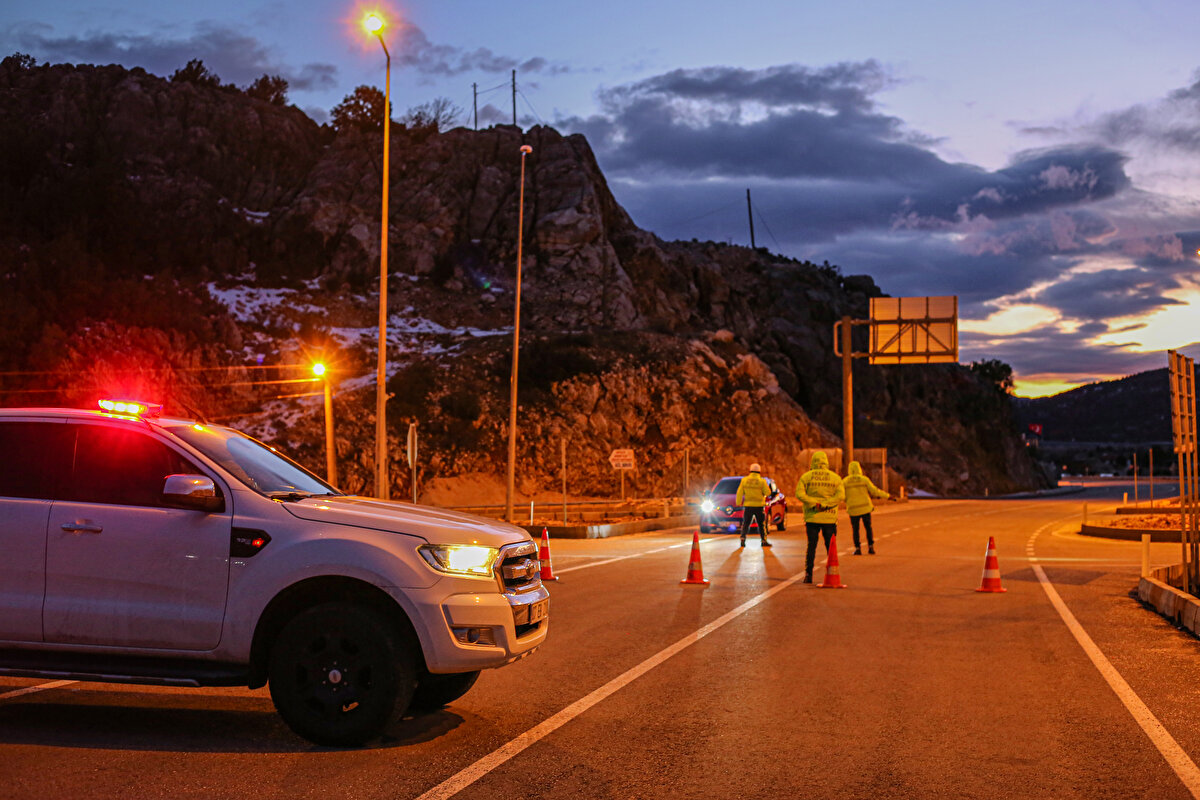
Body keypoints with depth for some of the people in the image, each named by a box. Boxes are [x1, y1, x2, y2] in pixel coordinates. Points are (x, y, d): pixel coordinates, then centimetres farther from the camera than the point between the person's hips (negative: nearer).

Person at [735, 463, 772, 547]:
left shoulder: (744, 480, -1)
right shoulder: (762, 481, -7)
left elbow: (740, 493, -1)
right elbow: (767, 493, -4)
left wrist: (738, 503, 5)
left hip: (748, 506, 1)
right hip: (759, 506, -1)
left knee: (745, 524, 7)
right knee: (762, 524, 9)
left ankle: (743, 540, -5)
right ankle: (764, 541, 8)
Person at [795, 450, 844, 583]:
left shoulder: (806, 476, 1)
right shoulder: (835, 477, 2)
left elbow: (799, 494, -11)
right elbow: (840, 496, -10)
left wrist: (814, 504, -11)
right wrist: (825, 505, -14)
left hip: (811, 517, 0)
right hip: (830, 518, 0)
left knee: (811, 546, 4)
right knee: (831, 547, 9)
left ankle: (808, 574, -1)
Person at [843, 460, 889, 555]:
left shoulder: (845, 482, -2)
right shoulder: (864, 479, -4)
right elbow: (874, 491, -4)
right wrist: (887, 496, 6)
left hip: (853, 510, 0)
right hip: (865, 508, 0)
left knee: (855, 530, 10)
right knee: (868, 528, 15)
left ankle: (857, 548, 1)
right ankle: (870, 547, 9)